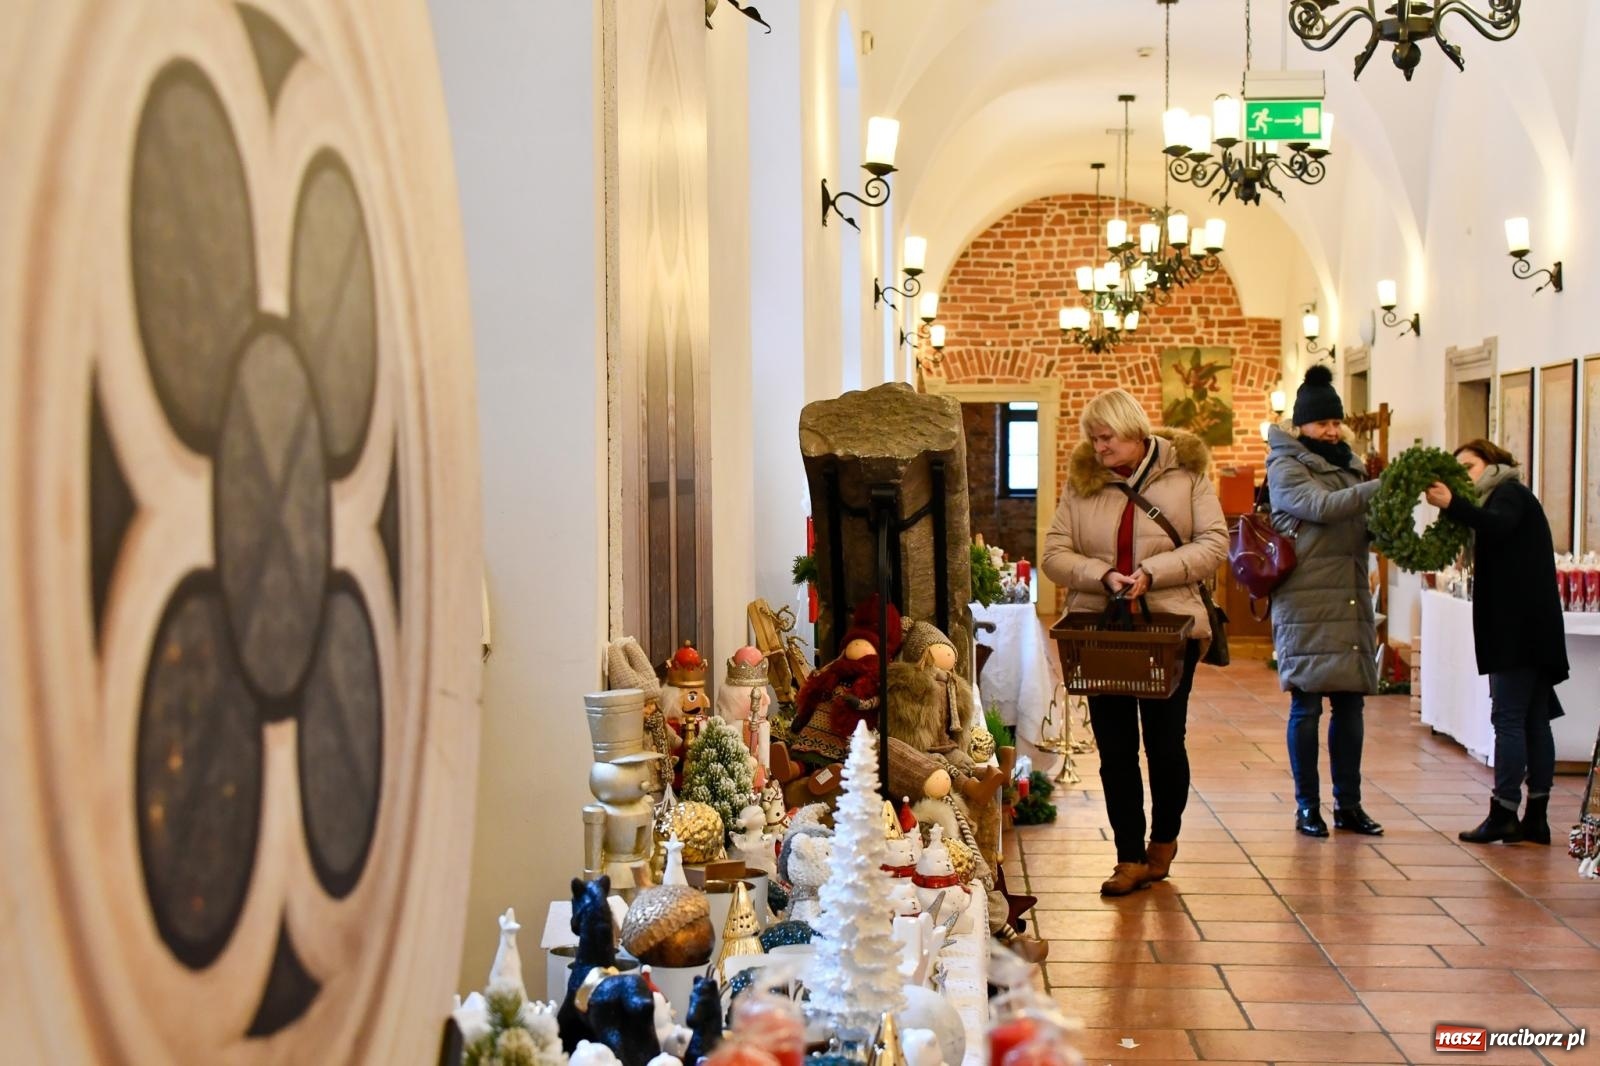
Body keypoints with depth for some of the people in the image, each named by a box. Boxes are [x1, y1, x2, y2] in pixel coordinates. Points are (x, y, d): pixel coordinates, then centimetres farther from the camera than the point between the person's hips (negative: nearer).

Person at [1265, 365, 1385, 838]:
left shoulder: (1348, 464, 16)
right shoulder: (1285, 467, -3)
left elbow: (1368, 528, 17)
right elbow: (1322, 506, -20)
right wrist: (1383, 486, -27)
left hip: (1351, 603, 6)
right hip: (1306, 607, -6)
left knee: (1350, 704, 8)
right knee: (1306, 706, -1)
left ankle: (1348, 804, 16)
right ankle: (1307, 807, 8)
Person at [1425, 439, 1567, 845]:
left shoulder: (1510, 493, -4)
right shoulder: (1502, 498, 26)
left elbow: (1499, 526, -27)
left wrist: (1452, 505, -37)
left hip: (1519, 625, -10)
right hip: (1530, 627, 10)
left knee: (1508, 718, -9)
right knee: (1534, 720, 6)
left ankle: (1503, 814, -9)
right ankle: (1536, 817, 8)